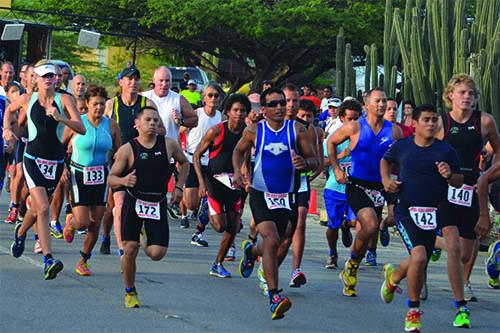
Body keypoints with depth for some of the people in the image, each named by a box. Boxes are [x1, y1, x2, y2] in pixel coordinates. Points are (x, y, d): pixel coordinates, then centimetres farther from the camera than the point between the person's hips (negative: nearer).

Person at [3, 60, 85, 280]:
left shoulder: (64, 100, -4)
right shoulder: (27, 99, -1)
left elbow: (82, 129, -13)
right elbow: (9, 109, 22)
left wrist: (60, 118, -26)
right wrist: (7, 128, 8)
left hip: (56, 162, 2)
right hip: (33, 160, -2)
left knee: (38, 208, 18)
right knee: (43, 209, -18)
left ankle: (20, 233, 52)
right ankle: (48, 260, -22)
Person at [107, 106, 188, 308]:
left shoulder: (168, 144, -1)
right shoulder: (128, 149, -8)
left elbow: (183, 162, 19)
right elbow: (110, 179, -3)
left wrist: (179, 187, 7)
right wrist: (123, 180, -25)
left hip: (158, 205, 2)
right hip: (133, 202, -2)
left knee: (157, 253, -7)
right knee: (130, 250, -7)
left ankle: (146, 239, 31)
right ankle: (130, 292, 15)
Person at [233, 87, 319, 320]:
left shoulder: (296, 129, -3)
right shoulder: (254, 131, -3)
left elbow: (315, 161, -1)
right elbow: (239, 151, 17)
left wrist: (305, 163, -24)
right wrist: (237, 171, -1)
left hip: (285, 196, 3)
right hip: (260, 195, -3)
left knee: (272, 245, 16)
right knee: (271, 241, -20)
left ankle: (250, 251, 54)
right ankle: (274, 296, -19)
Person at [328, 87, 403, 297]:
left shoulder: (394, 131, 3)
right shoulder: (355, 128, -5)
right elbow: (331, 142, 10)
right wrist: (336, 169, 4)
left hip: (380, 188, 4)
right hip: (357, 185, -4)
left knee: (366, 233, 9)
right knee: (370, 226, -24)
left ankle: (350, 273, 27)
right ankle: (352, 265, -1)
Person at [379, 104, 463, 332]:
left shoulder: (446, 151, -1)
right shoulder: (401, 146, 0)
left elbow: (460, 182, 7)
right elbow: (386, 161, 21)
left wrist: (449, 175, -14)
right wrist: (386, 179, 4)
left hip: (433, 213, 3)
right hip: (407, 210, -3)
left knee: (419, 263, 12)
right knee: (419, 256, -22)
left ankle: (393, 277, 49)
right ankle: (413, 313, -8)